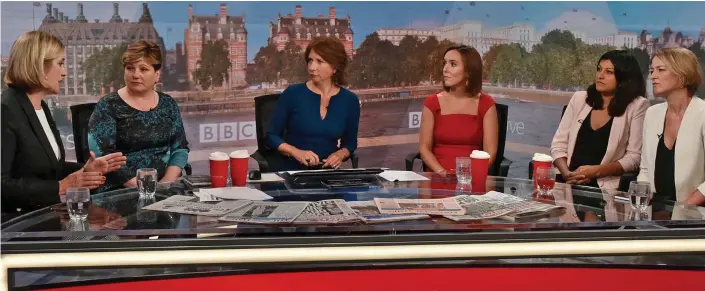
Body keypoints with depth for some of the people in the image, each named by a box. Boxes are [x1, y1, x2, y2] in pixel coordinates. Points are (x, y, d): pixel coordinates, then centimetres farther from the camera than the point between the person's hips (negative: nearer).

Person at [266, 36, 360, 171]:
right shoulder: (293, 94, -5)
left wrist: (340, 154, -7)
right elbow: (272, 135, 1)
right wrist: (296, 152, -15)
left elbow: (350, 142, 14)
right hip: (289, 170, -2)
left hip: (325, 172, 2)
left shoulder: (349, 100, 1)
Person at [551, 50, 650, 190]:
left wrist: (596, 171, -16)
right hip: (568, 182, 3)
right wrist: (566, 173, -9)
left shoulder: (637, 106, 0)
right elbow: (559, 144, 8)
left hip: (604, 188, -3)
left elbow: (634, 157, -5)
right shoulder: (579, 98, 10)